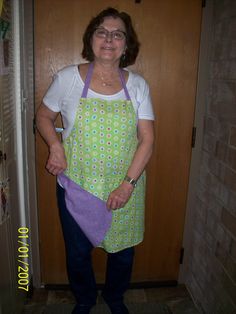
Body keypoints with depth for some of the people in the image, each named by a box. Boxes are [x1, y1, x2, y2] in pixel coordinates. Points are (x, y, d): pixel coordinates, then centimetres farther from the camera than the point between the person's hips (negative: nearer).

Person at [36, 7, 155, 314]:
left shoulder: (137, 85, -3)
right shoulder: (68, 77, -6)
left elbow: (147, 139, -6)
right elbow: (44, 116, 7)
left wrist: (128, 184, -14)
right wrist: (55, 146, -12)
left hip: (125, 188, 1)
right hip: (75, 186, 0)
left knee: (123, 251, 18)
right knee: (77, 253, 17)